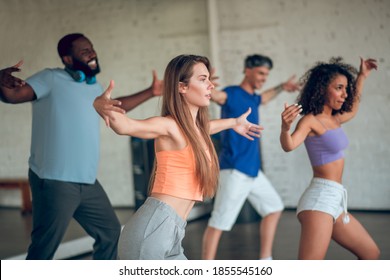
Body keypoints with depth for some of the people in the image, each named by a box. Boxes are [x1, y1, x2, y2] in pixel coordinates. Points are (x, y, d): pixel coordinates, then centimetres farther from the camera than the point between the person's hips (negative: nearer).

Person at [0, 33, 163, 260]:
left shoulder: (94, 87, 17)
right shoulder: (52, 79, -8)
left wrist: (150, 92, 39)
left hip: (88, 183, 9)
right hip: (55, 182, -9)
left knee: (110, 232, 20)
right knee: (44, 249, -7)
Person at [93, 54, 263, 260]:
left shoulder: (195, 128, 17)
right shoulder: (170, 126, -9)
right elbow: (125, 125, -29)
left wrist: (234, 123, 60)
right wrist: (100, 106, -49)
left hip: (172, 234, 9)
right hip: (152, 229, -9)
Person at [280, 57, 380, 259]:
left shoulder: (334, 120, 16)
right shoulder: (311, 120, -11)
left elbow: (352, 110, 39)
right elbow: (289, 145, -29)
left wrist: (361, 77, 39)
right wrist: (285, 128, -50)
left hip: (334, 201, 10)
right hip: (320, 199, -10)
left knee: (371, 254, 20)